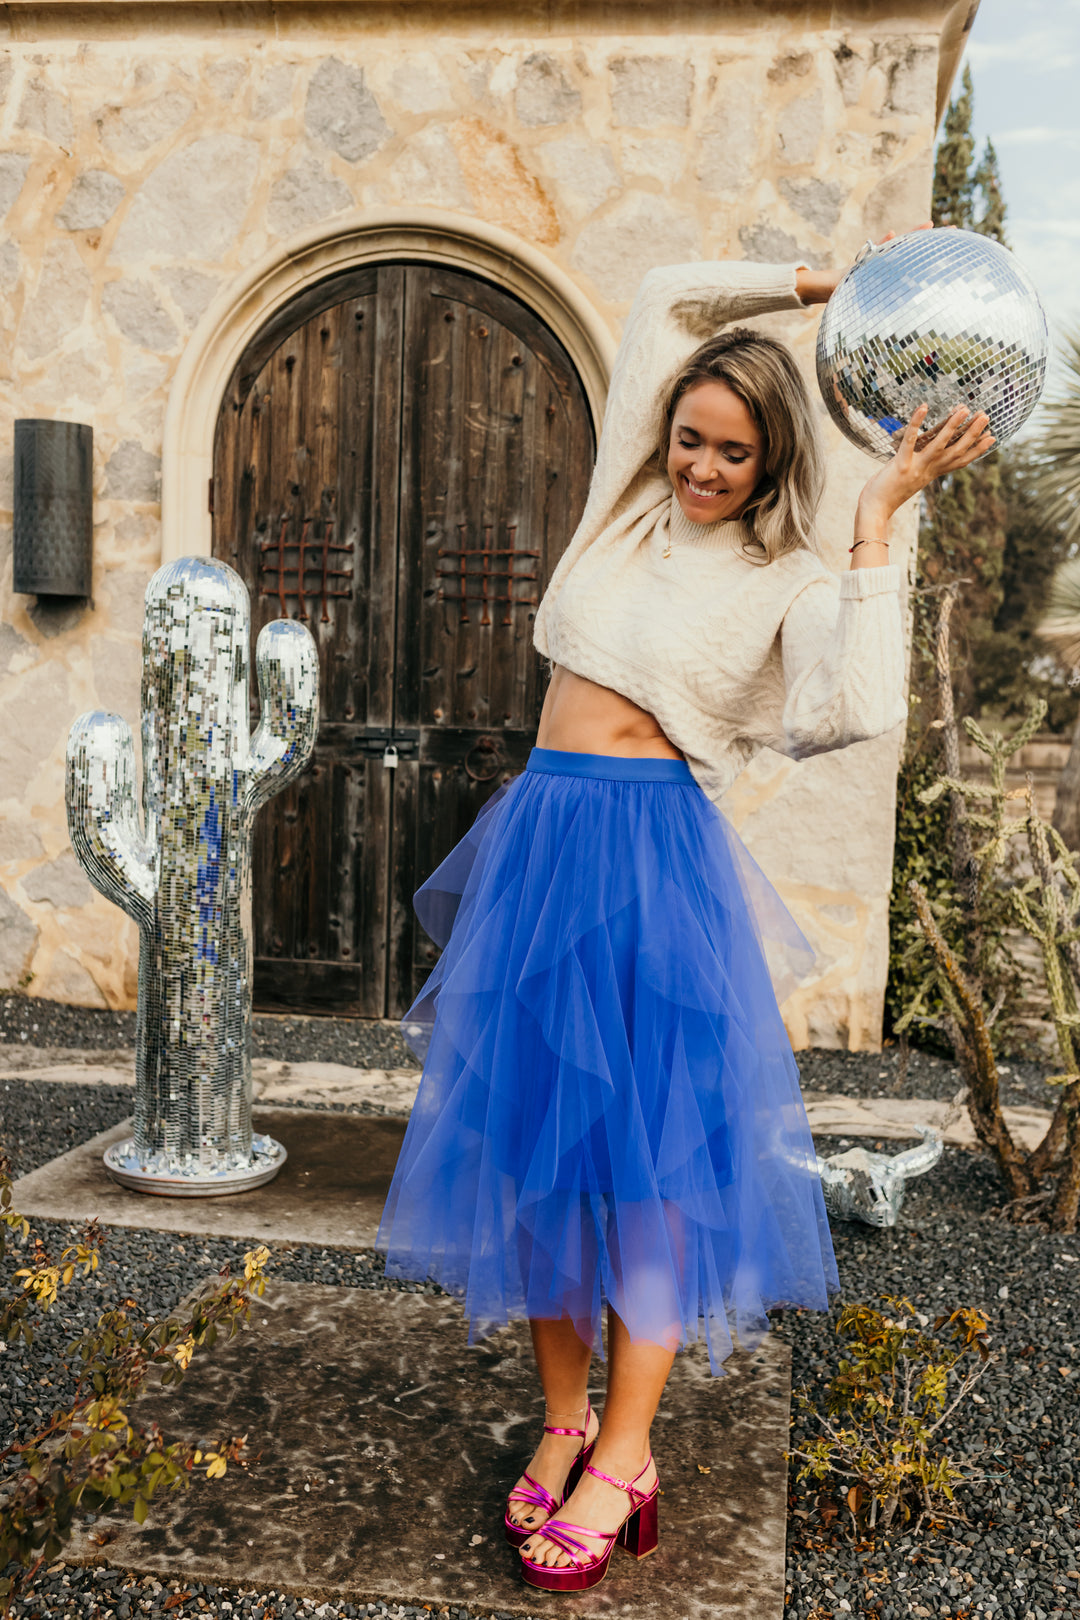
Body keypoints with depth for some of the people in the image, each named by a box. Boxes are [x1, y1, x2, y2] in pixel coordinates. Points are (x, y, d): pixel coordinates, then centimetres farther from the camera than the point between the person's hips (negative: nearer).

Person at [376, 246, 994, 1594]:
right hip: (540, 842, 5)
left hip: (658, 855, -4)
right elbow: (665, 300, 20)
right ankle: (563, 1419, 23)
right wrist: (823, 285, 18)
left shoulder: (788, 583, 1)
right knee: (532, 1136, 6)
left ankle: (622, 1459, 11)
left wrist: (874, 530, -14)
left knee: (652, 1149, -3)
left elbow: (862, 710, -19)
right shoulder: (629, 504, 12)